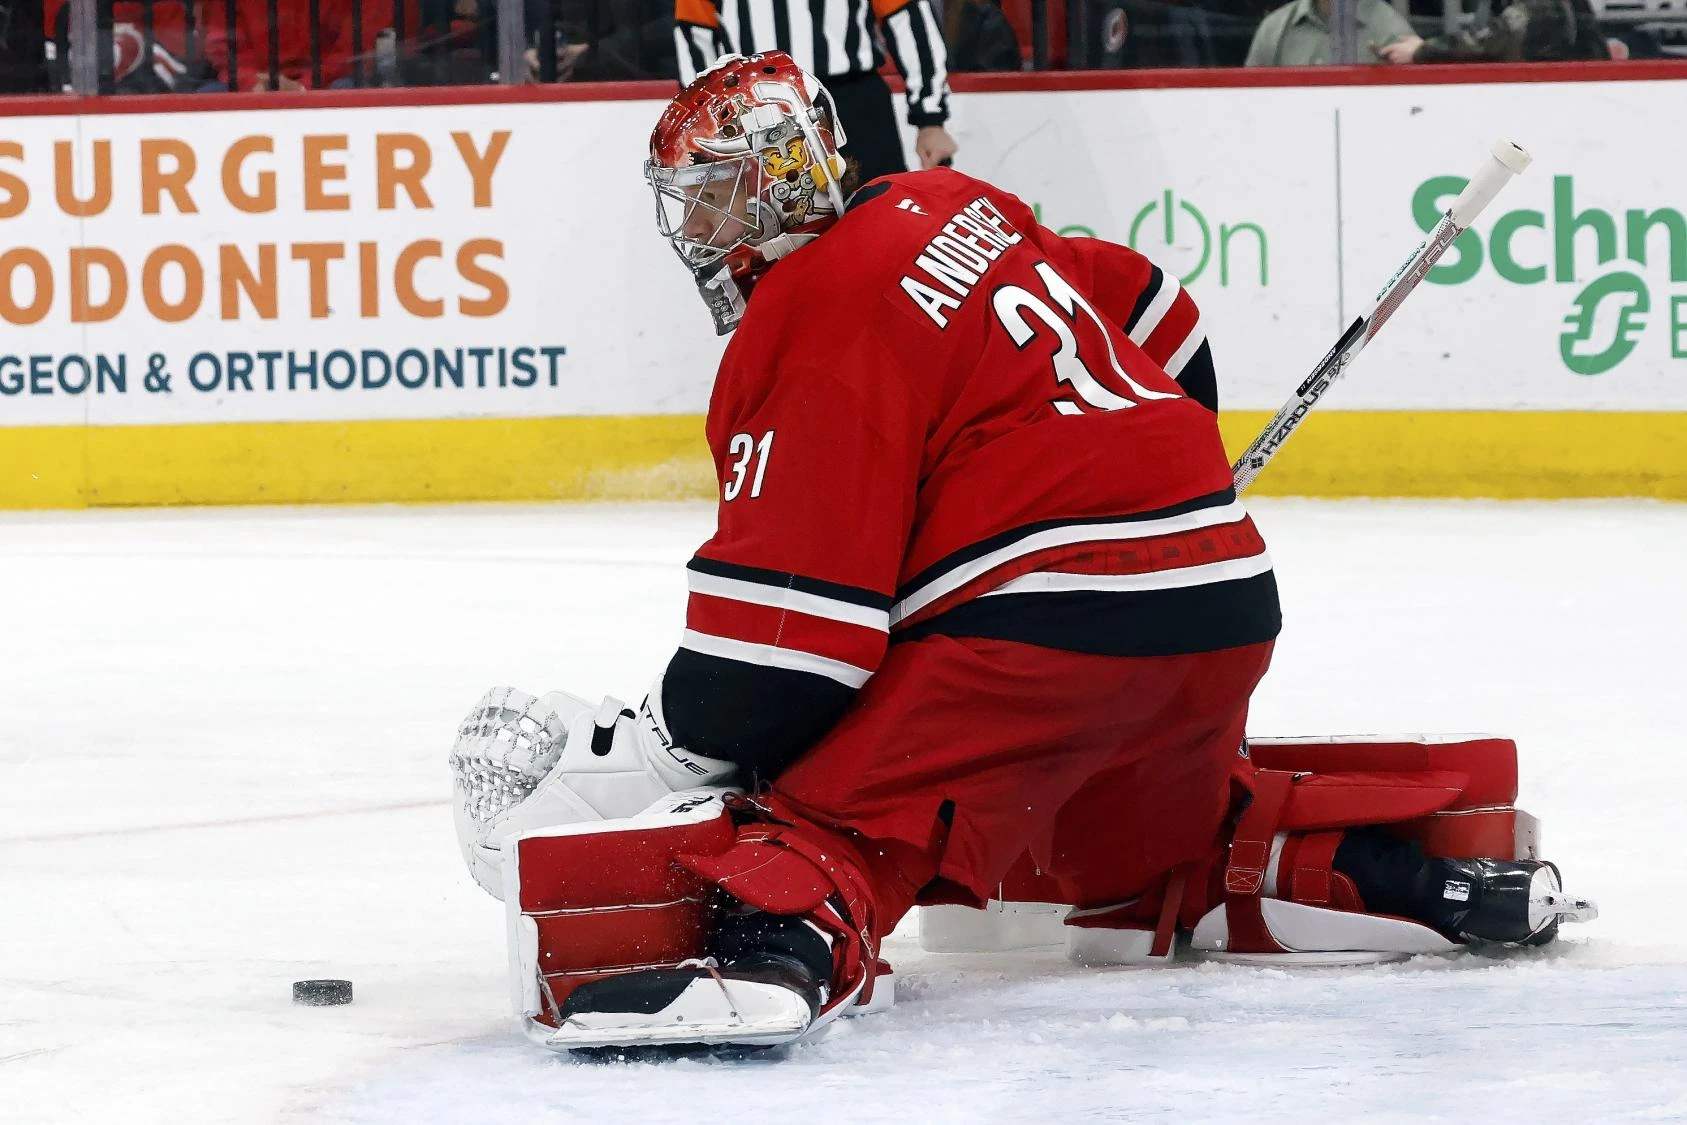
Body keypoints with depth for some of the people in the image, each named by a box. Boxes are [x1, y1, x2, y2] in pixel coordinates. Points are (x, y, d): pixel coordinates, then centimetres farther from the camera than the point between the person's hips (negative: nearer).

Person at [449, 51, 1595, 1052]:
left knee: (835, 804, -20)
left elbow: (794, 603, -15)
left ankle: (781, 937, -51)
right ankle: (1414, 866, 25)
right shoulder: (953, 208, 17)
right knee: (1160, 854, 33)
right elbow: (1153, 321, 30)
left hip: (1052, 611, -9)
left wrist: (663, 752, -10)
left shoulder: (816, 320, -8)